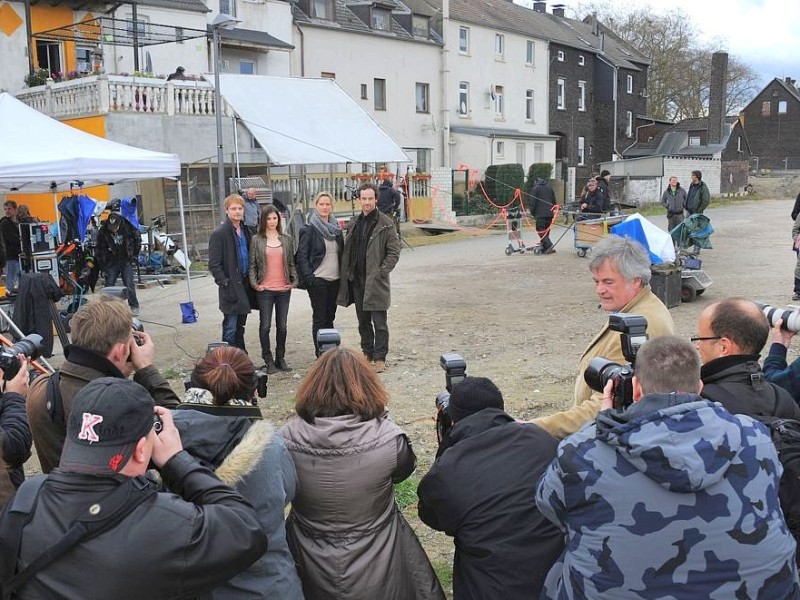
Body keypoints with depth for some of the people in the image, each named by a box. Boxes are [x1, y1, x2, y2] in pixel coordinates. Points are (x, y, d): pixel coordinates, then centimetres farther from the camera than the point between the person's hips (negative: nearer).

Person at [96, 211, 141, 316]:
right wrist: (102, 265, -3)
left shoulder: (128, 227, -12)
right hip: (111, 262, 1)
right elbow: (100, 249, -1)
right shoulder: (103, 231, -10)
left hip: (126, 261, -1)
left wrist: (134, 255, 4)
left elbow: (137, 239, 7)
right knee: (109, 285, -1)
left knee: (129, 285, -6)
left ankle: (134, 307, 5)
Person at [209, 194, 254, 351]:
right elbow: (214, 264, -11)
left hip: (245, 285, 7)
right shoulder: (219, 234, -9)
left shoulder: (246, 231, 12)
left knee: (240, 326, 15)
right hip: (231, 288, -7)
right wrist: (225, 283, -17)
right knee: (231, 328, -3)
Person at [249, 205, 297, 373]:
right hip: (265, 290, -2)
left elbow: (291, 263, 12)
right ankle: (268, 360, 10)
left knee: (282, 326, 8)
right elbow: (252, 265, 2)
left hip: (284, 289, 3)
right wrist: (254, 283, -9)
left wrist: (294, 280, -1)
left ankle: (280, 358, 19)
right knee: (265, 326, 1)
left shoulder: (286, 239, 9)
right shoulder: (256, 240, 1)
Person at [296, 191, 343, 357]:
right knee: (319, 318, 0)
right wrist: (309, 278, -15)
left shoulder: (336, 229, 12)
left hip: (335, 280, 5)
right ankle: (320, 354, 5)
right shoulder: (309, 229, -5)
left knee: (330, 317, 11)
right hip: (318, 280, -5)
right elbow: (302, 255, -8)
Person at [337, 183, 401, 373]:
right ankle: (367, 353, 27)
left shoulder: (385, 224, -6)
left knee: (379, 322, -3)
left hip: (376, 281, -6)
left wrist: (382, 271, -14)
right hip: (357, 280, 6)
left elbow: (394, 252, -6)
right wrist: (347, 274, 6)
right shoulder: (354, 224, 12)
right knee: (363, 321, 15)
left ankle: (380, 357, 6)